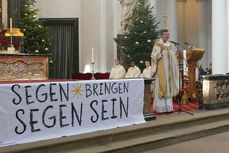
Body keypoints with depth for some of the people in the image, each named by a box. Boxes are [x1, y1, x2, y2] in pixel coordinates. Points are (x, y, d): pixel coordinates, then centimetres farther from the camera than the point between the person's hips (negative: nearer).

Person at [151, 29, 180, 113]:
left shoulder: (169, 45, 16)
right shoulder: (157, 45, -4)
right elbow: (154, 56, -12)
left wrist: (176, 52, 5)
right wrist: (161, 51, -25)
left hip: (169, 70, 7)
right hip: (161, 70, -7)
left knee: (168, 87, 6)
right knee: (161, 87, -7)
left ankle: (168, 107, 10)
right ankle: (160, 107, -4)